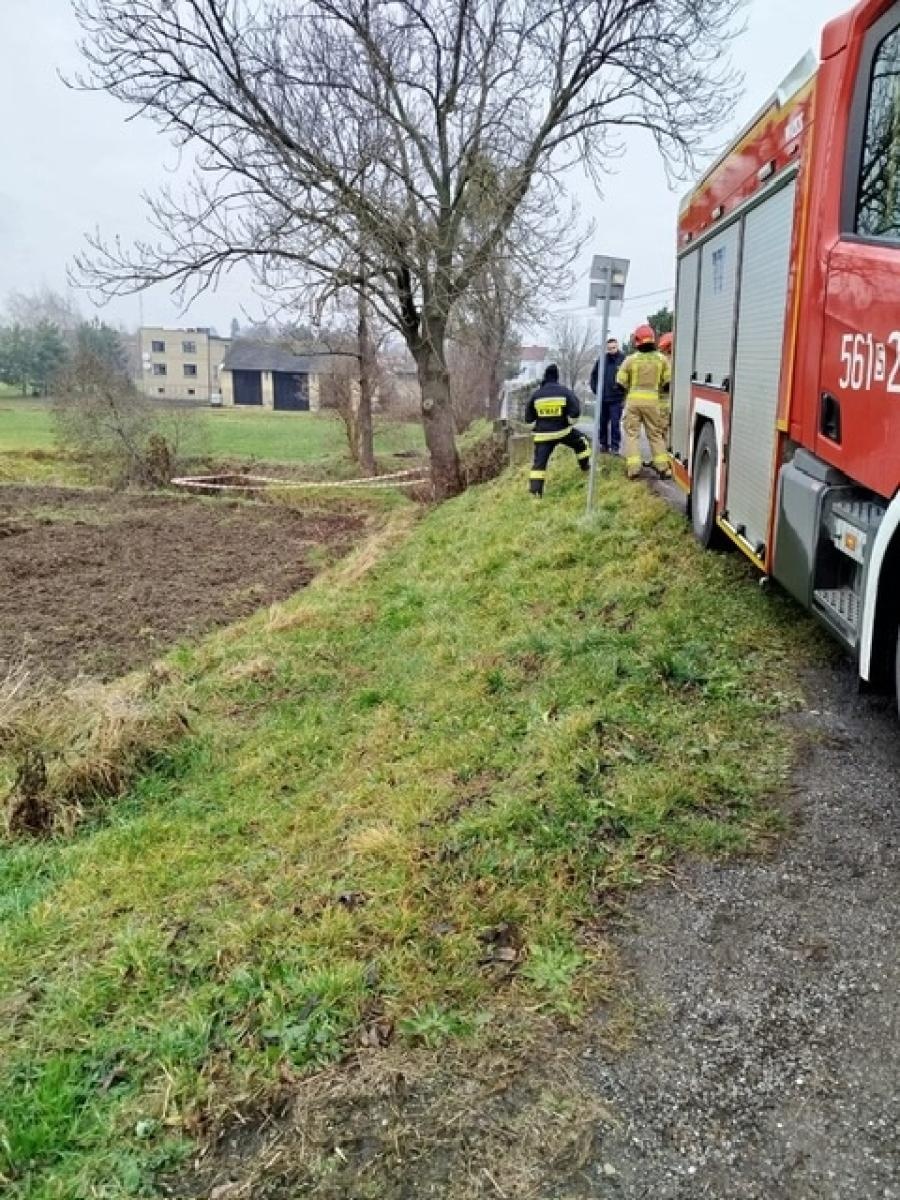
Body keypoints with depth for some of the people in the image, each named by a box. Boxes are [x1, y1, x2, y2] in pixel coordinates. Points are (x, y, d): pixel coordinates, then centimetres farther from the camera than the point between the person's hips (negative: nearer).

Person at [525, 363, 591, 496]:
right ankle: (586, 466, 32)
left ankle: (535, 490, -6)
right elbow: (575, 413, -8)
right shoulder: (565, 391, -4)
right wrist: (568, 421, 11)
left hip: (543, 434, 1)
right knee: (581, 442, 26)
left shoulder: (535, 395, 1)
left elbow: (528, 418, 7)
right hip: (563, 431, -1)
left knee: (539, 461, 2)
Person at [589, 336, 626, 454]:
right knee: (602, 422, 10)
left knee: (615, 423, -3)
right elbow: (594, 375, 11)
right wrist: (595, 390, 4)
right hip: (602, 398, 4)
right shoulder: (602, 360, 2)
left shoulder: (623, 360, -8)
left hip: (617, 399, -4)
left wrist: (623, 391, -8)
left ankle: (615, 446, 4)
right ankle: (603, 444, 21)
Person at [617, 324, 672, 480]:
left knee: (632, 433, 5)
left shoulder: (630, 359, -3)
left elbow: (621, 383, -1)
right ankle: (662, 467, 11)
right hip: (653, 400, 1)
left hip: (633, 399, -1)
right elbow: (668, 381, 2)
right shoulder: (661, 359, 1)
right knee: (656, 434, 12)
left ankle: (633, 468, -2)